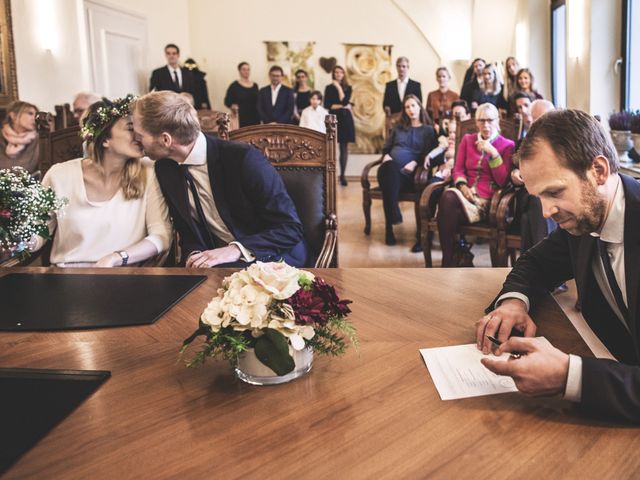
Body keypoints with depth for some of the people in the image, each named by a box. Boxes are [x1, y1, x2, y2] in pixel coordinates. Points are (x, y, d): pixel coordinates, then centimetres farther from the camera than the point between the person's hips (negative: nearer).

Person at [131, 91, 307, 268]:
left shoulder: (244, 158, -18)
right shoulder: (165, 169, 2)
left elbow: (291, 229, -17)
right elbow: (186, 230, 12)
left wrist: (236, 250, -29)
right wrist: (194, 254, -11)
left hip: (269, 258, -5)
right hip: (216, 260, 5)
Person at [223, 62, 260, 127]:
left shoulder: (255, 86, 13)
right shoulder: (234, 86, 1)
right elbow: (227, 101, 0)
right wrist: (232, 106, -20)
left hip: (254, 118, 4)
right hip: (241, 119, -4)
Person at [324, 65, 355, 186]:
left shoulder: (348, 88, 9)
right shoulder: (329, 88, 7)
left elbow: (345, 101, -8)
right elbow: (327, 105, -2)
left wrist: (339, 87, -6)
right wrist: (342, 106, -5)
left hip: (345, 119, 1)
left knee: (344, 147, 1)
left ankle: (343, 174, 7)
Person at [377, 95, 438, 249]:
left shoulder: (428, 130, 19)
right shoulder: (398, 127, 30)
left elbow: (428, 154, 6)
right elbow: (386, 147, 25)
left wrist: (414, 163, -13)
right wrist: (386, 155, 1)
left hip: (409, 172, -1)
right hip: (390, 169, 1)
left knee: (392, 176, -38)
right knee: (389, 167, -39)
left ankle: (389, 225, -37)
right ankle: (394, 216, -44)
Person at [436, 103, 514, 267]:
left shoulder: (507, 145, 10)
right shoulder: (467, 140, 21)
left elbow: (502, 181, 0)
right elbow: (458, 169, 14)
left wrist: (493, 152, -9)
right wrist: (462, 185, -8)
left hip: (488, 200, -3)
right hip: (466, 194, 3)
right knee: (448, 197, -35)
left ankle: (448, 263, -24)